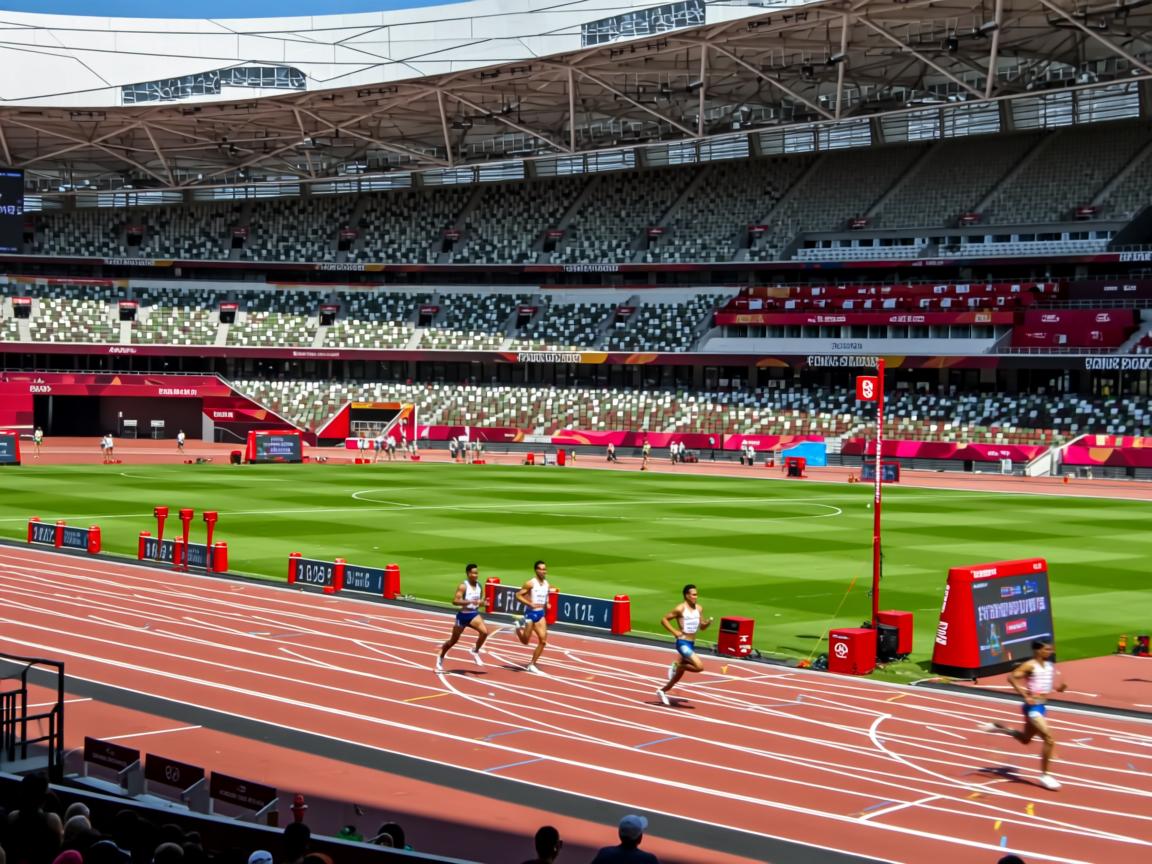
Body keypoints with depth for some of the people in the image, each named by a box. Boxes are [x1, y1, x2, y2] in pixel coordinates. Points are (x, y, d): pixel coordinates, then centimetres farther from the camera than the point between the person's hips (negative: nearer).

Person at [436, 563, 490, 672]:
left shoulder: (479, 586, 3)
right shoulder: (463, 586, -16)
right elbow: (455, 601, -26)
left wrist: (483, 603, -6)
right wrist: (470, 602, -35)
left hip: (474, 614, 4)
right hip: (463, 615, -4)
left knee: (484, 632, -23)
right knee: (453, 640, 11)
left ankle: (475, 652, 0)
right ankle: (440, 658, 34)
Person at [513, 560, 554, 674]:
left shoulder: (547, 584, 6)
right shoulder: (530, 583, -13)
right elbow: (518, 595, -14)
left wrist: (547, 605, 6)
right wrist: (530, 604, -22)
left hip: (541, 614, 5)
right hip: (531, 613, -5)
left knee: (543, 640, -5)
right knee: (525, 641, 4)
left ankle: (532, 665, 6)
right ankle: (519, 626, 37)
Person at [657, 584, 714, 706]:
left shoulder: (699, 608, 7)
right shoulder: (680, 608, -13)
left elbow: (702, 626, 15)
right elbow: (664, 620, -8)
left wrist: (708, 622, -6)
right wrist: (674, 632, -15)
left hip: (692, 644, 7)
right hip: (682, 643, -7)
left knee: (680, 673, 16)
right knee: (699, 667, -21)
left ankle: (662, 691, 34)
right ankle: (677, 666, 1)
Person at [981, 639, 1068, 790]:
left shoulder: (1050, 666, 8)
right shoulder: (1030, 665, -15)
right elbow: (1011, 677, -20)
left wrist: (1059, 687, 0)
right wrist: (1025, 696, -23)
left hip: (1042, 706, 9)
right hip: (1033, 707, -9)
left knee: (1025, 739, 23)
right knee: (1049, 739, -16)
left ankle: (998, 727, 41)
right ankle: (1044, 775, -7)